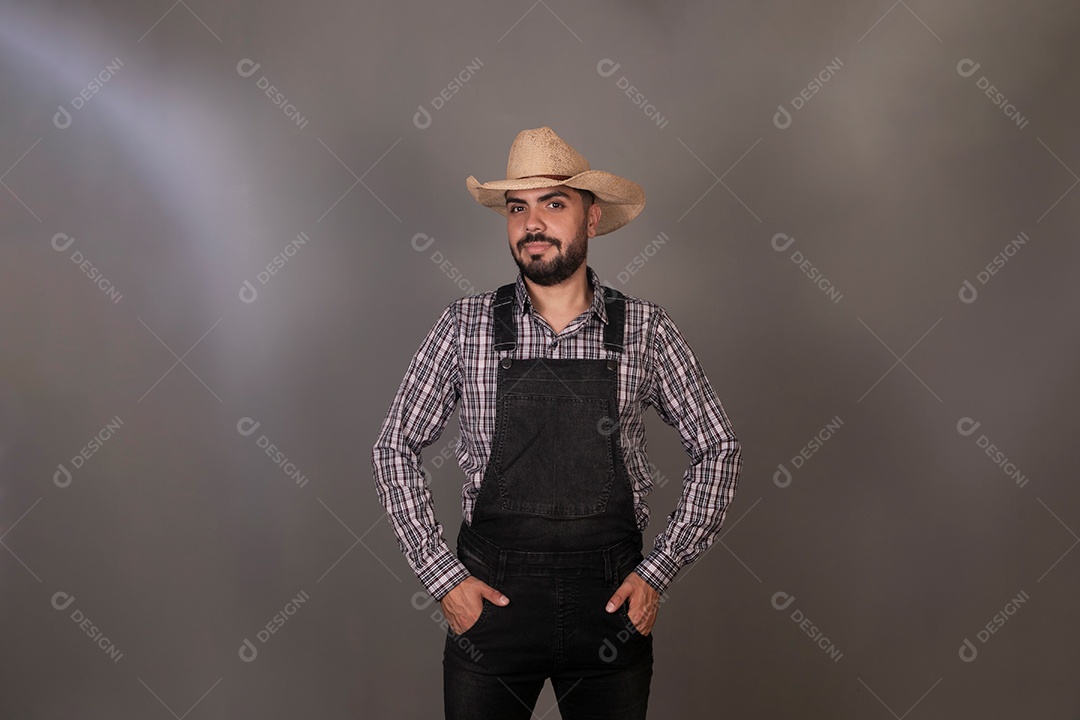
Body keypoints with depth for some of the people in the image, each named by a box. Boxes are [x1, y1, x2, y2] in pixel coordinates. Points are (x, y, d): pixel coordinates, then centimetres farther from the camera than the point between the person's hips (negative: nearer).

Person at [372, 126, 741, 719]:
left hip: (611, 598, 1)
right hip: (489, 597, 0)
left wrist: (659, 570, -2)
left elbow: (717, 451, 6)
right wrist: (441, 575, -4)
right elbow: (394, 450, 4)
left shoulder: (644, 330, -1)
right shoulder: (465, 326, -2)